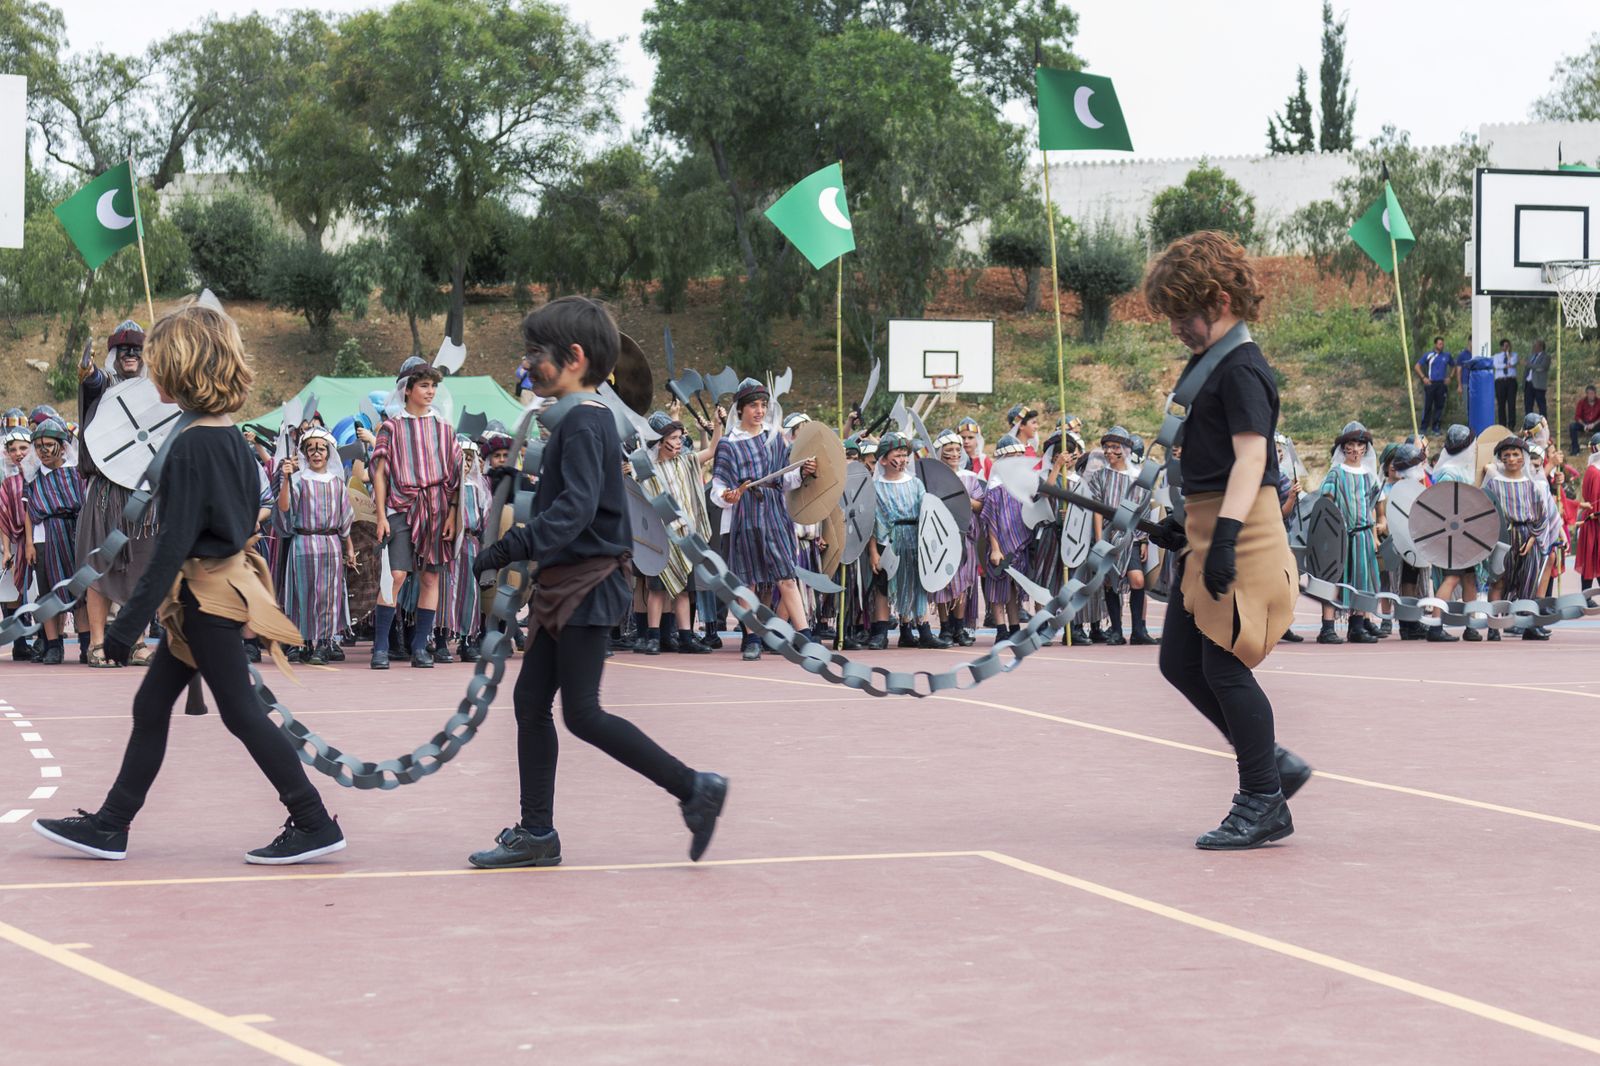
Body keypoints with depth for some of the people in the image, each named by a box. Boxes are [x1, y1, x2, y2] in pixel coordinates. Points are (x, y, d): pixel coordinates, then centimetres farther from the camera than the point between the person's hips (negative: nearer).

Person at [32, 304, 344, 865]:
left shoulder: (190, 447, -20)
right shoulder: (233, 439, 6)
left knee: (242, 712, -2)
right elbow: (249, 515, 14)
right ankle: (109, 825, 20)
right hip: (226, 581, 9)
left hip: (206, 597, -9)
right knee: (150, 706, 13)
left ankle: (314, 824, 4)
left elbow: (172, 545, -22)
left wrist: (128, 623, -19)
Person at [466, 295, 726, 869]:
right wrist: (520, 549, 24)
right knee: (530, 702, 9)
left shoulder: (584, 423, -16)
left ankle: (695, 788, -2)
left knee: (582, 713, -9)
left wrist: (517, 546, -35)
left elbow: (576, 506, -28)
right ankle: (536, 833, 13)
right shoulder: (582, 419, 15)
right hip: (563, 584, 10)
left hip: (586, 583, -10)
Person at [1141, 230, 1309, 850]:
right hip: (1209, 530, 10)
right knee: (1180, 661, 12)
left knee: (1224, 667, -6)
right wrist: (1186, 521, 31)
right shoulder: (1212, 366, 17)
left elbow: (1251, 457, -24)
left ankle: (1264, 806, 4)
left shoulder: (1241, 370, -14)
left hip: (1241, 535, -10)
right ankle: (1274, 763, 20)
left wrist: (1225, 534, -31)